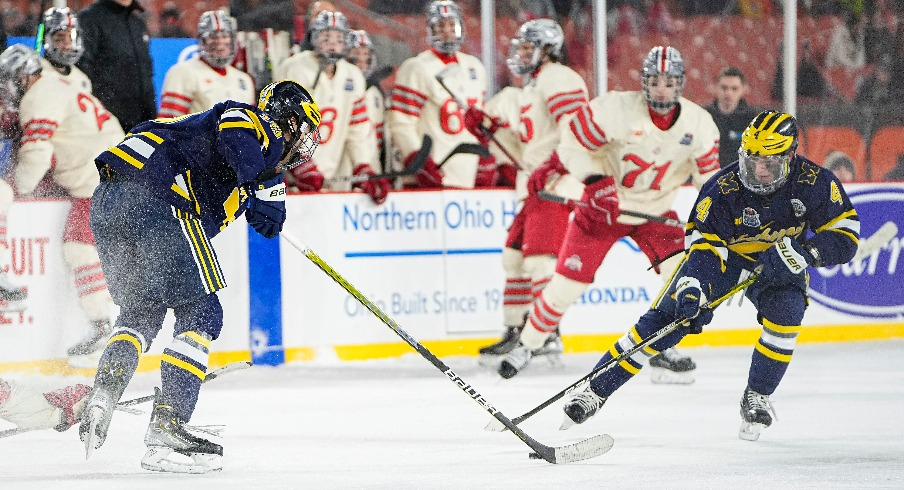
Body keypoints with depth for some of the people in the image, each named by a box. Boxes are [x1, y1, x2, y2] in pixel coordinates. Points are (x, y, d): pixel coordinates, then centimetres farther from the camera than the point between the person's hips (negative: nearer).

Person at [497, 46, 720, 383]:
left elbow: (708, 171, 0)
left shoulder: (698, 123, -14)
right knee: (569, 280, -5)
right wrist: (595, 180, -28)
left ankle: (665, 351, -1)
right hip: (603, 204, -3)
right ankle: (526, 345, 16)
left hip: (655, 212, 3)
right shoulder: (616, 109, -24)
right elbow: (573, 143, -16)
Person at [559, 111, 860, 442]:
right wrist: (692, 289, -46)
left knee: (785, 313, -28)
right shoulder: (722, 189, -28)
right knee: (664, 320, -11)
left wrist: (804, 250, -39)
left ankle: (757, 398, -5)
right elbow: (704, 244, -28)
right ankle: (596, 392, -4)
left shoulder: (815, 184, -26)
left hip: (781, 264, 1)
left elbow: (845, 236, -22)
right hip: (722, 253, -1)